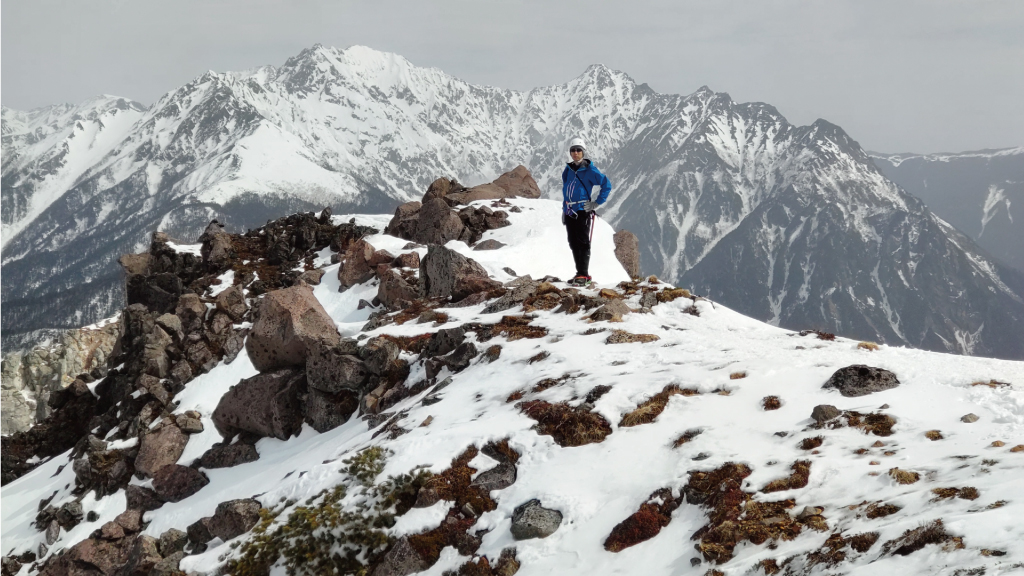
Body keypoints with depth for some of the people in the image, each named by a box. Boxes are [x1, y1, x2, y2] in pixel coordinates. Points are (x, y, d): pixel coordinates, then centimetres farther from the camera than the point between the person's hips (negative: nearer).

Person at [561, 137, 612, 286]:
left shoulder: (589, 170, -6)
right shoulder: (568, 170, 13)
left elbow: (606, 185, -7)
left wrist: (597, 203, -9)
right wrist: (564, 210, 18)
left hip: (583, 211, -7)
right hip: (570, 212, 7)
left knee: (583, 243, -8)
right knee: (573, 244, 8)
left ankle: (583, 275, -10)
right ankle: (581, 273, 16)